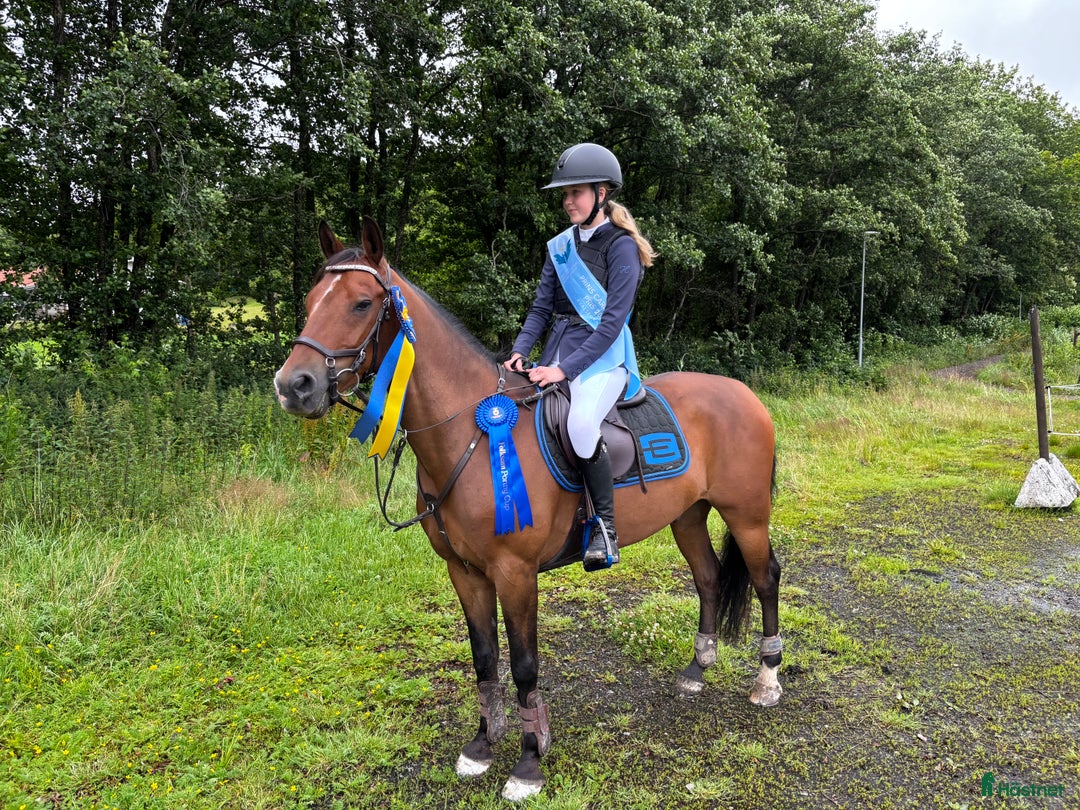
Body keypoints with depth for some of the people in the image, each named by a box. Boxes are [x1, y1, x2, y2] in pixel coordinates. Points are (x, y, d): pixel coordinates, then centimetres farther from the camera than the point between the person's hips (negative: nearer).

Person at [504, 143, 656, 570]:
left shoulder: (622, 247, -7)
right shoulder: (560, 246, 13)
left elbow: (612, 321, -14)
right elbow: (541, 307, 12)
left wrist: (565, 369, -20)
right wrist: (520, 352, -6)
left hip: (603, 358, -7)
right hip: (556, 356, 7)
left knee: (581, 422, -35)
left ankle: (605, 524, -18)